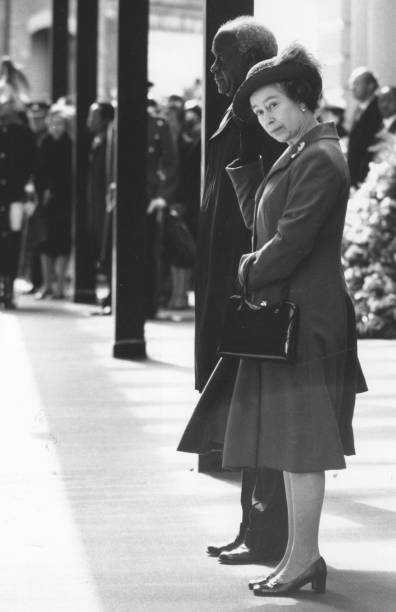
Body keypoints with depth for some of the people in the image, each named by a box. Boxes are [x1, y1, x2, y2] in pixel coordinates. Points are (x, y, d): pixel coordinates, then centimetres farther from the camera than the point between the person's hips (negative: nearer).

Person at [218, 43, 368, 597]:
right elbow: (260, 223, 20)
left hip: (304, 317, -10)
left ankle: (303, 558, 1)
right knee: (291, 445, 13)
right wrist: (242, 162, 13)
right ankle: (302, 554, 20)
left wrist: (248, 272, -4)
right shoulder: (297, 157, 16)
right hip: (284, 315, 10)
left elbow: (289, 244, -20)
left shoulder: (319, 161, -16)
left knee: (300, 445, -5)